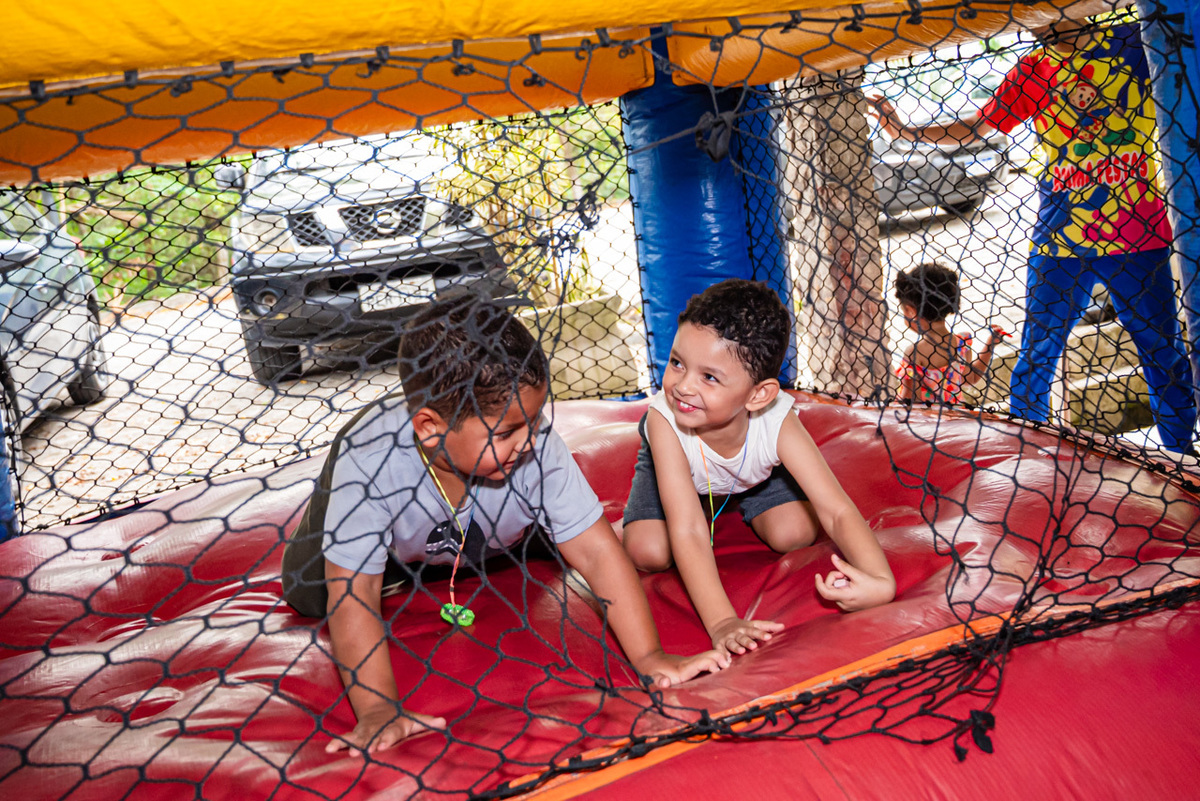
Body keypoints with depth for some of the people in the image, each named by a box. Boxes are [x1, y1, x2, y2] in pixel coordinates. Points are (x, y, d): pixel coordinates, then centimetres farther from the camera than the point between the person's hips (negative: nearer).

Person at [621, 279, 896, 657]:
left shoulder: (776, 424, -40)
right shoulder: (664, 420, -45)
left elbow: (838, 512, -40)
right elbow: (687, 532, -47)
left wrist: (880, 580, -60)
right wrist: (721, 622, -57)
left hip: (756, 470, 2)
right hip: (671, 462, -1)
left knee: (796, 534, -16)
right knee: (648, 554, -20)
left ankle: (739, 499, 18)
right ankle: (710, 499, 12)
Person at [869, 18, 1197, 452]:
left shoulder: (1134, 41, 4)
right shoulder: (1034, 69, 8)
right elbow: (972, 127, 14)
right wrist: (904, 130, 7)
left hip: (1138, 236, -1)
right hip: (1059, 239, 1)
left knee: (1164, 352, 6)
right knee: (1036, 354, 0)